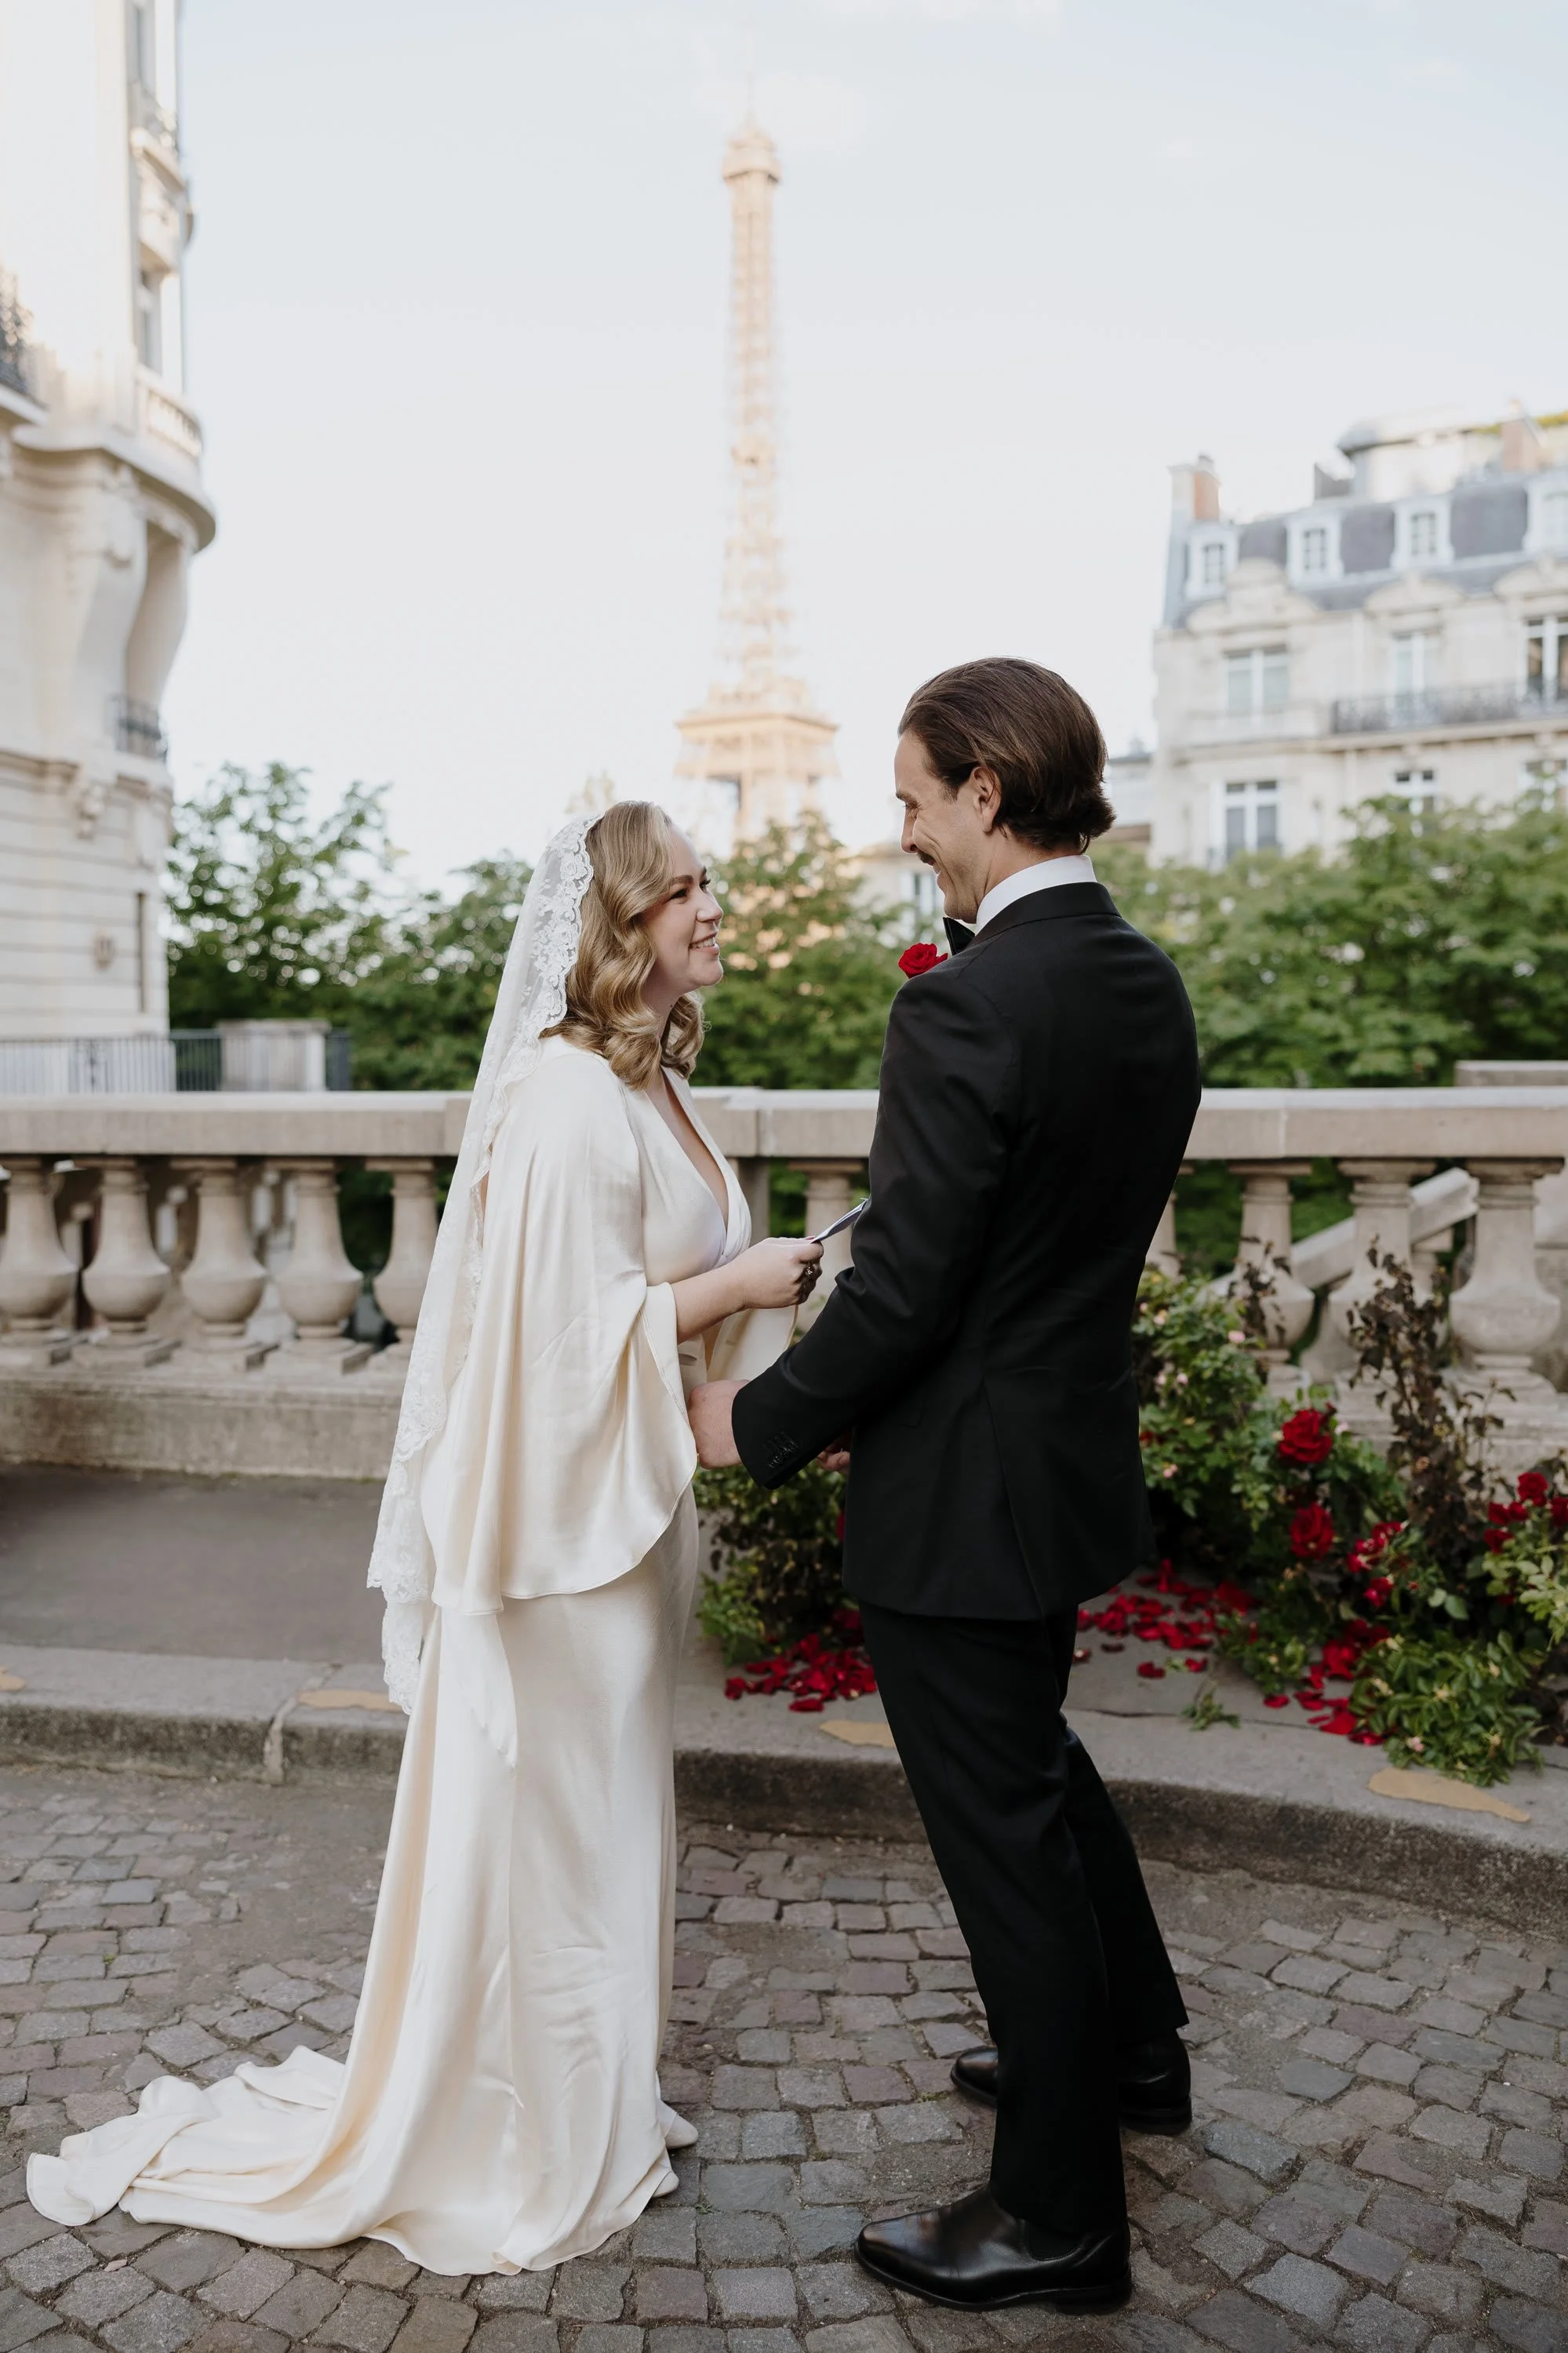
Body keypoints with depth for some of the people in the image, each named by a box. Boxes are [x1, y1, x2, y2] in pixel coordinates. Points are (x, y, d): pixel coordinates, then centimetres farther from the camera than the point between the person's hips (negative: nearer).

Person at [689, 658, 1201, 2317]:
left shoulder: (965, 1009, -25)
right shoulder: (1149, 986, 4)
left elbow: (901, 1289, -24)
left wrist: (760, 1420, -7)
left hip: (960, 1495, -9)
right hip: (1074, 1450, 9)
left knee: (1003, 1828, 7)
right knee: (1038, 1757, 28)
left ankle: (1061, 2214, 27)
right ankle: (1131, 2046, 49)